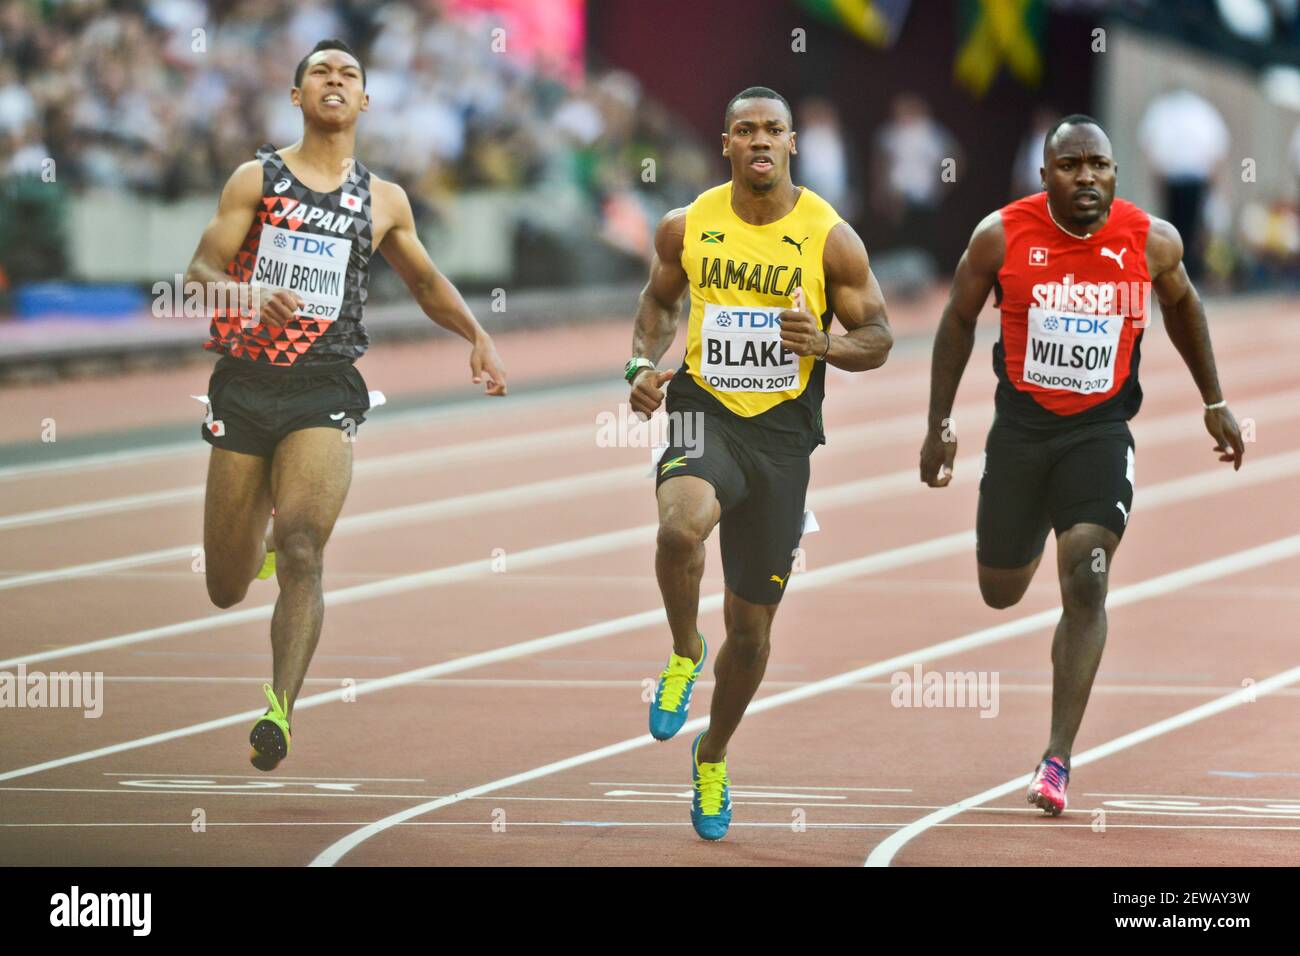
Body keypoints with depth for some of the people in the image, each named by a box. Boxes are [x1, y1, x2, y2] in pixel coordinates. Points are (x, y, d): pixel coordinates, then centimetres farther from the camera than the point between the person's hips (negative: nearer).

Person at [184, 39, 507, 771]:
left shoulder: (383, 202, 12)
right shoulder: (256, 179, 5)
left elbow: (426, 282, 27)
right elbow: (200, 272, -2)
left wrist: (479, 337, 9)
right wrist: (249, 298, -24)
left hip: (326, 389, 0)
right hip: (246, 382, 0)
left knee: (302, 553, -23)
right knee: (227, 590, 7)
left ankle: (281, 708, -29)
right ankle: (260, 541, 44)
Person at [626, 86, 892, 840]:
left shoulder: (830, 238, -7)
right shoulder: (687, 228, -1)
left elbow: (878, 337, 0)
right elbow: (659, 302, 18)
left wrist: (825, 344, -21)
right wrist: (645, 365, 0)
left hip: (783, 433, 0)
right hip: (704, 411, 0)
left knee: (752, 629, 9)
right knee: (682, 525, -36)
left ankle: (713, 759, 36)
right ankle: (684, 655, -6)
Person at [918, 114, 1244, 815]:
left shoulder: (1151, 242, -9)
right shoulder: (1002, 236, -12)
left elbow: (1182, 304, 12)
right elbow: (958, 321, 3)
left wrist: (1214, 403, 18)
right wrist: (939, 426, 4)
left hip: (1101, 433, -1)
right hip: (1020, 427, 1)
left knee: (1085, 585, -16)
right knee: (1000, 593, 14)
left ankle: (1057, 760, -13)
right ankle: (1026, 538, 55)